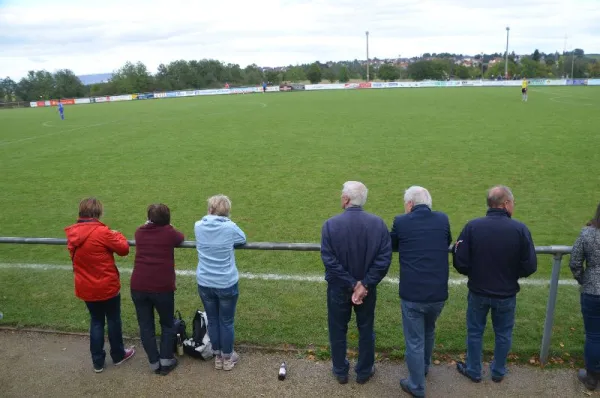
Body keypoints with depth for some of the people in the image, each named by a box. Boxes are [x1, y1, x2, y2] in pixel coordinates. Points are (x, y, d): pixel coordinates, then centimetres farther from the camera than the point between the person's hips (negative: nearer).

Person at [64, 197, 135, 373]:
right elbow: (124, 249, -14)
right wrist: (117, 235, 5)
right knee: (113, 320, 15)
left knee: (96, 321, 19)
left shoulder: (72, 233, -3)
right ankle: (118, 355, 33)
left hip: (85, 288, 5)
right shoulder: (102, 232, -23)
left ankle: (97, 361, 27)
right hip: (107, 287, -5)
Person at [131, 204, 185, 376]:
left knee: (145, 326, 15)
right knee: (167, 324, 17)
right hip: (162, 287, -3)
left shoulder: (140, 232, 6)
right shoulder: (169, 232, -3)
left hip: (138, 286, 3)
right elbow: (181, 239, 18)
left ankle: (154, 363, 23)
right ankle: (166, 362, 20)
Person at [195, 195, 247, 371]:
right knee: (226, 322, 13)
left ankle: (218, 357, 34)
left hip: (204, 283, 3)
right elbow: (243, 239, 4)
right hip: (226, 284, -3)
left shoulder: (198, 226, -6)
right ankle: (227, 358, 30)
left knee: (212, 321, 18)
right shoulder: (229, 227, -15)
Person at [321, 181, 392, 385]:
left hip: (338, 288, -1)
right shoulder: (378, 223, -12)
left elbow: (329, 260, -20)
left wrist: (352, 284, -16)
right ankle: (364, 372, 36)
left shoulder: (331, 224, -17)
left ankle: (341, 372, 34)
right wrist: (364, 284, -16)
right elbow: (384, 259, -16)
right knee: (366, 330, 20)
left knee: (338, 331, 19)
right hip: (367, 288, 2)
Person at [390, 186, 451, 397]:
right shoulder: (443, 219, -1)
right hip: (439, 292, 4)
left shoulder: (401, 222, -9)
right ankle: (424, 367, 50)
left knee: (414, 341, 11)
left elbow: (392, 246, 9)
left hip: (412, 293, -4)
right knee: (429, 332, 29)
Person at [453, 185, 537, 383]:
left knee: (475, 332, 19)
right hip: (507, 294, 0)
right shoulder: (520, 229, -17)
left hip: (478, 292, 0)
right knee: (503, 334, 22)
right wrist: (511, 274, 8)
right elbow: (529, 267, -13)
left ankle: (473, 371, 35)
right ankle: (498, 372, 40)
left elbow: (460, 263, -16)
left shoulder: (472, 226, -18)